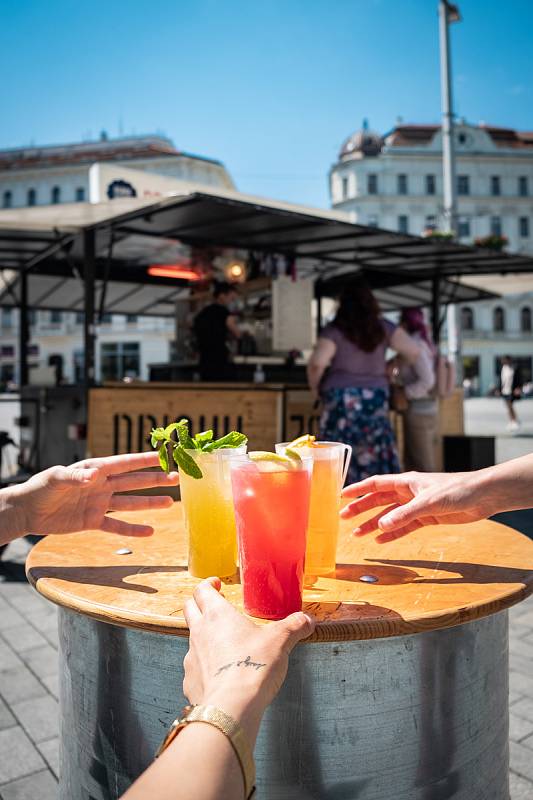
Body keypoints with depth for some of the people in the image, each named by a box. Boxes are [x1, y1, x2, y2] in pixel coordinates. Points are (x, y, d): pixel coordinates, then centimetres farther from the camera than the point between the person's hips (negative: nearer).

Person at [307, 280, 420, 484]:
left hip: (342, 400, -3)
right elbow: (414, 351, 0)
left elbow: (318, 362, -17)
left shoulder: (334, 330, -3)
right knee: (377, 460, 8)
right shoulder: (383, 328, 6)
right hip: (376, 400, 3)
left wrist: (314, 386, 1)